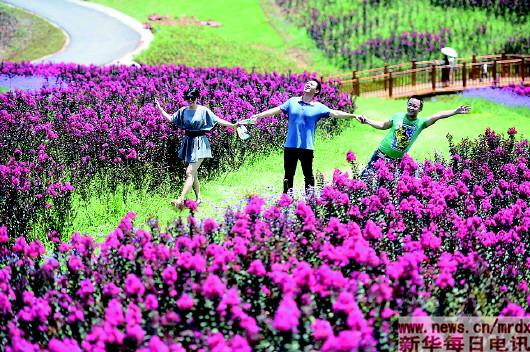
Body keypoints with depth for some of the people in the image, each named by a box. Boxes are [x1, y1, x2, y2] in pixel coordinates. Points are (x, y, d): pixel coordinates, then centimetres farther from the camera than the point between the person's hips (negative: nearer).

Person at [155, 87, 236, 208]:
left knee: (190, 173, -13)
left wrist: (232, 125, -15)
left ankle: (181, 199, -20)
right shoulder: (183, 111, 6)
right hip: (188, 142, 6)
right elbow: (170, 119, 16)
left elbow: (218, 120, -6)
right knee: (193, 173, 11)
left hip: (199, 143, -6)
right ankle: (198, 198, 22)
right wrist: (159, 108, 11)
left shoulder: (203, 110, -7)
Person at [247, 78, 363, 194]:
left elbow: (335, 113, -2)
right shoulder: (292, 102, 9)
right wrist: (258, 116, 6)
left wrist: (354, 116, -12)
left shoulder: (319, 107, 4)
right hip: (290, 146, 2)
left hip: (307, 147, -2)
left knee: (308, 176, 0)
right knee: (288, 176, 7)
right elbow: (276, 110, 10)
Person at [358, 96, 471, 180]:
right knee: (366, 177, -2)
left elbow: (437, 116, -22)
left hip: (397, 160, 0)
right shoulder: (398, 116, -3)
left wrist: (455, 111, -36)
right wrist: (367, 121, 4)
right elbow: (383, 125, 14)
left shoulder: (421, 122, -7)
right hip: (381, 154, 0)